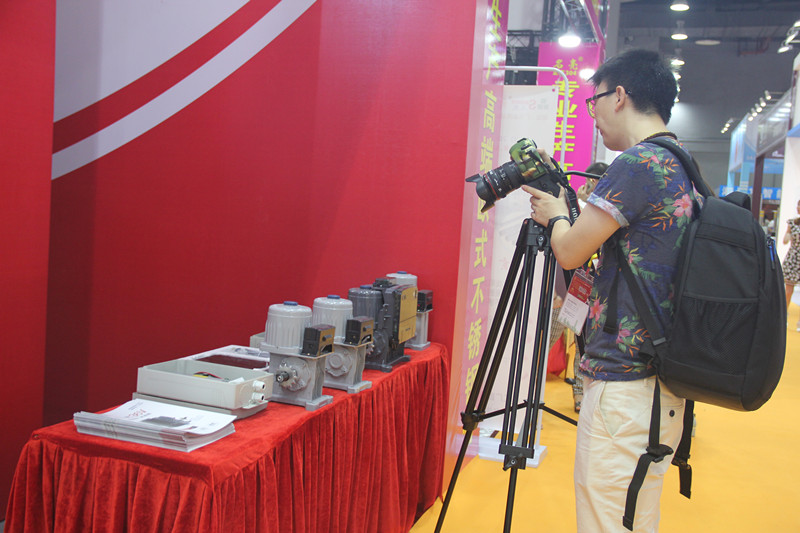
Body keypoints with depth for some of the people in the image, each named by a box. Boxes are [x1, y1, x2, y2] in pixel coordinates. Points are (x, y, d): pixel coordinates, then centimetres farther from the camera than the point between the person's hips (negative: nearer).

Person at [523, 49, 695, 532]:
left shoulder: (638, 164, -15)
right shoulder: (684, 169, 14)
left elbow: (571, 252, -11)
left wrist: (554, 216, 9)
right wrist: (567, 211, 20)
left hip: (624, 383, -10)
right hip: (666, 387, 10)